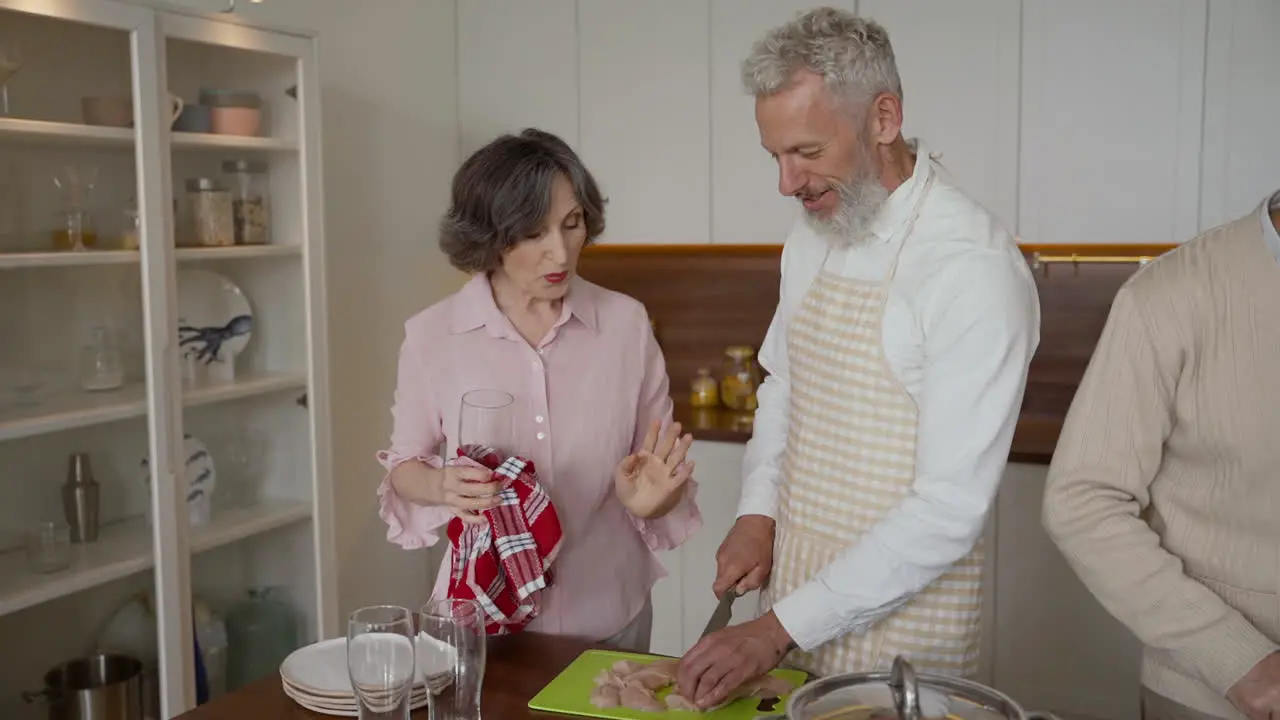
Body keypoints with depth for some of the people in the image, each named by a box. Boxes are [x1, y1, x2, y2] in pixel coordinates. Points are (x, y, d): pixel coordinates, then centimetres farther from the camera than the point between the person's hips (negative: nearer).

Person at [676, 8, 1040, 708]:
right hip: (796, 595, 6)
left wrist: (778, 629, -22)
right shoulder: (813, 236, 1)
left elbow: (951, 509, -23)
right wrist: (758, 510, -1)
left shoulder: (975, 267, -22)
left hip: (899, 619, -6)